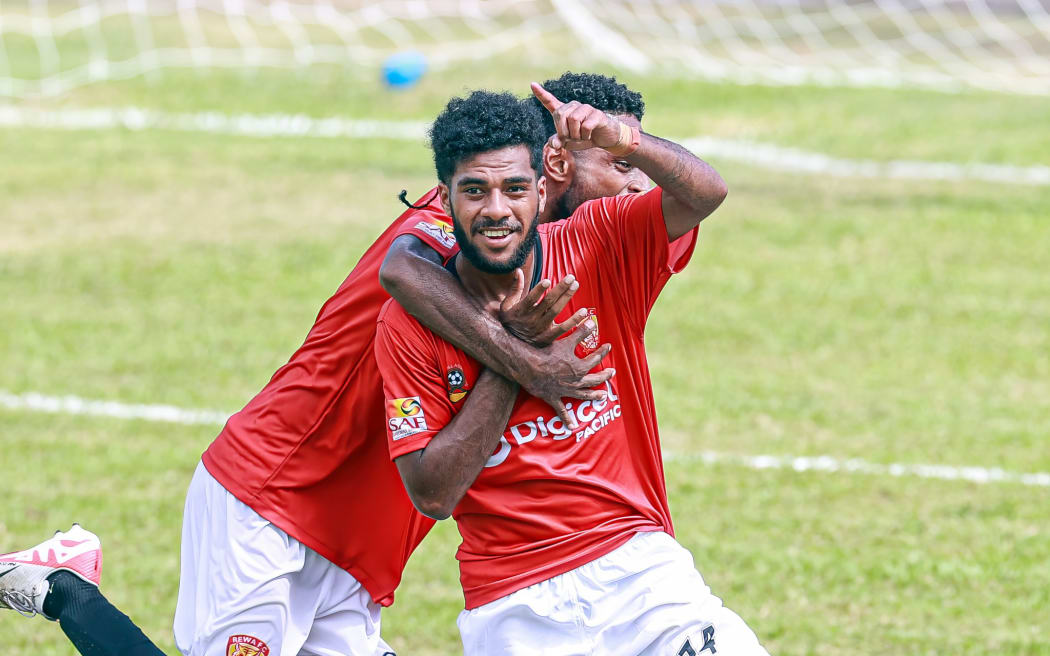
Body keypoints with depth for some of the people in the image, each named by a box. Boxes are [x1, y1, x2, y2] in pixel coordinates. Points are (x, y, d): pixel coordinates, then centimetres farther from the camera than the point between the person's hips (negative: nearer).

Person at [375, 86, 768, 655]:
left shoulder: (596, 247, 1)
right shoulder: (409, 324, -3)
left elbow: (704, 193, -15)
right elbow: (432, 493, -8)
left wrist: (624, 142, -33)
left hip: (636, 563, 1)